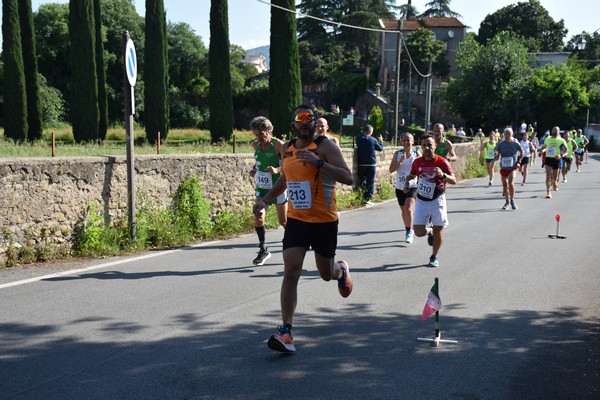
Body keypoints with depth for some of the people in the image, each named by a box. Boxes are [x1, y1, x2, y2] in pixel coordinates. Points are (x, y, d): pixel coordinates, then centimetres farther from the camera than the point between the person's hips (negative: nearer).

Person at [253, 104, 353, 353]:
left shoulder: (325, 147, -10)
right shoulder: (286, 149, 8)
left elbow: (348, 178, -20)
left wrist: (318, 162, -30)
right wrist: (266, 199, 15)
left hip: (324, 222, -3)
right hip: (296, 220, 3)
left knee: (327, 274, 14)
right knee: (290, 272, -11)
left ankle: (342, 271, 54)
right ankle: (286, 333, -12)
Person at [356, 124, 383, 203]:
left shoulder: (358, 138, 0)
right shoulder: (372, 140, -8)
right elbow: (380, 148, 5)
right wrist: (380, 141, 24)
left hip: (361, 164, 3)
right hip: (371, 164, -3)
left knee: (362, 180, 13)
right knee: (370, 182, 3)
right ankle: (367, 198, 1)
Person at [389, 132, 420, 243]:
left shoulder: (417, 154, -2)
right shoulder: (397, 154, 3)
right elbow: (391, 170, -4)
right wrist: (400, 161, -17)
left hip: (412, 186, -3)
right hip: (400, 187, 4)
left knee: (408, 208, -21)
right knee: (403, 210, 14)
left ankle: (409, 231, -8)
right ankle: (409, 230, 34)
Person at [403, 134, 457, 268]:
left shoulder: (442, 162, -13)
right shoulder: (417, 162, -3)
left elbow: (454, 180, -15)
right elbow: (411, 176, 15)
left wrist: (443, 175, -36)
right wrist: (408, 183, -7)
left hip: (437, 200, -2)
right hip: (421, 200, 2)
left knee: (437, 230, 1)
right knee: (419, 232, -4)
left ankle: (434, 257, 21)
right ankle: (429, 232, 32)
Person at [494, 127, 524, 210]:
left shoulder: (515, 144, -7)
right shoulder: (500, 144, -4)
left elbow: (521, 151, 11)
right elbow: (496, 158, -2)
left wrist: (519, 162, 3)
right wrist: (495, 155, -25)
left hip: (513, 167, -2)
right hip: (503, 168, 2)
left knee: (511, 183, -21)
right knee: (505, 185, 9)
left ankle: (512, 201, -6)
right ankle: (507, 202, 27)